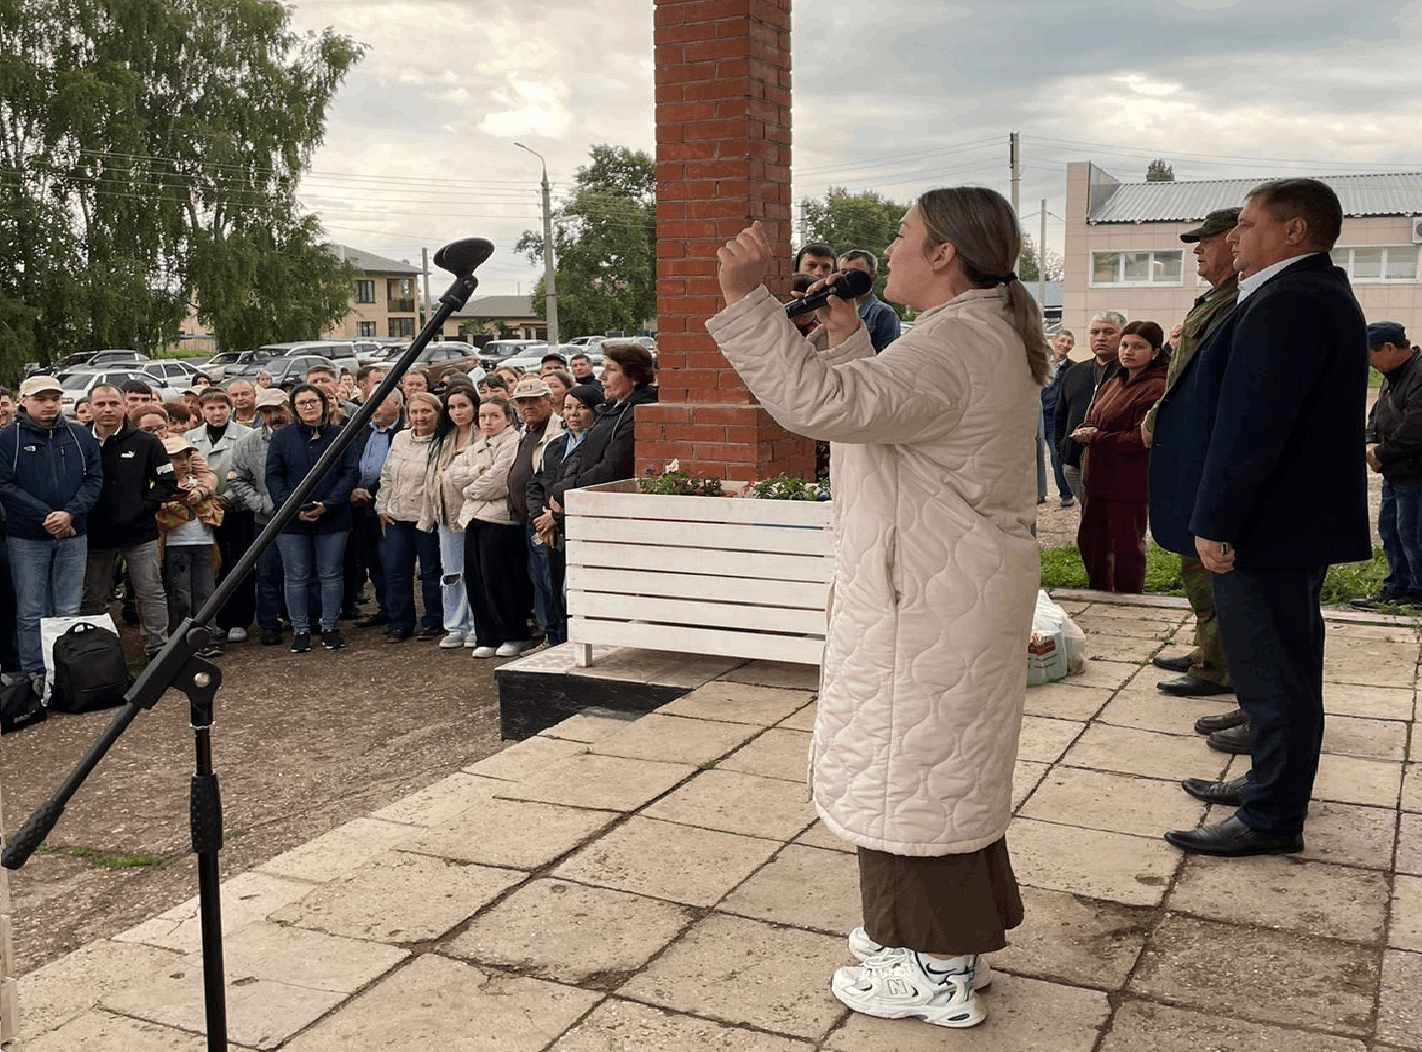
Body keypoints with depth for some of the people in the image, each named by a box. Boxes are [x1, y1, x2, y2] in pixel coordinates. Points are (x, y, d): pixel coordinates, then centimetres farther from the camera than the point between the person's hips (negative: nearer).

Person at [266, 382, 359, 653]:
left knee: (330, 574, 7)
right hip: (291, 520, 0)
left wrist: (327, 505, -13)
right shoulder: (282, 437, 3)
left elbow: (349, 473, -2)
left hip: (332, 519, 0)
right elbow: (273, 476, 0)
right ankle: (300, 629, 15)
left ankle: (330, 627, 18)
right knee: (297, 577, 6)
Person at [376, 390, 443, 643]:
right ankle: (400, 624, 19)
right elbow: (387, 476, 17)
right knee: (395, 573, 7)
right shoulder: (399, 439, 10)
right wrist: (382, 507, 12)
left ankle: (433, 622, 19)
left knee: (431, 572, 5)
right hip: (397, 517, 5)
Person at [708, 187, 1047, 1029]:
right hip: (954, 583, 11)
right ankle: (956, 937, 34)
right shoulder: (986, 333, 14)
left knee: (915, 761, 0)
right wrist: (845, 327, 17)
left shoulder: (958, 344, -22)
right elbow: (871, 402, 20)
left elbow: (822, 401, -35)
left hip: (930, 596, -11)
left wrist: (746, 298, -34)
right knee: (944, 759, 19)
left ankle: (935, 969, 14)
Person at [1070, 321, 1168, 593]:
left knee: (1126, 549, 2)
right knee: (1090, 540, 16)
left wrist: (1097, 438, -15)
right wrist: (1085, 432, -8)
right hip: (1097, 477, 9)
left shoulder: (1156, 389, -14)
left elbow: (1143, 438, -20)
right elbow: (1090, 420, 18)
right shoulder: (1113, 384, 15)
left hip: (1130, 484, -9)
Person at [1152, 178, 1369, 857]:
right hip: (1301, 520, 11)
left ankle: (1272, 819, 8)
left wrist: (1214, 522, -23)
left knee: (1270, 672, -2)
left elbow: (1251, 424, -26)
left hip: (1266, 526, -11)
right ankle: (1276, 782, 34)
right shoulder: (1323, 294, 15)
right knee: (1283, 665, 20)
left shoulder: (1286, 304, -21)